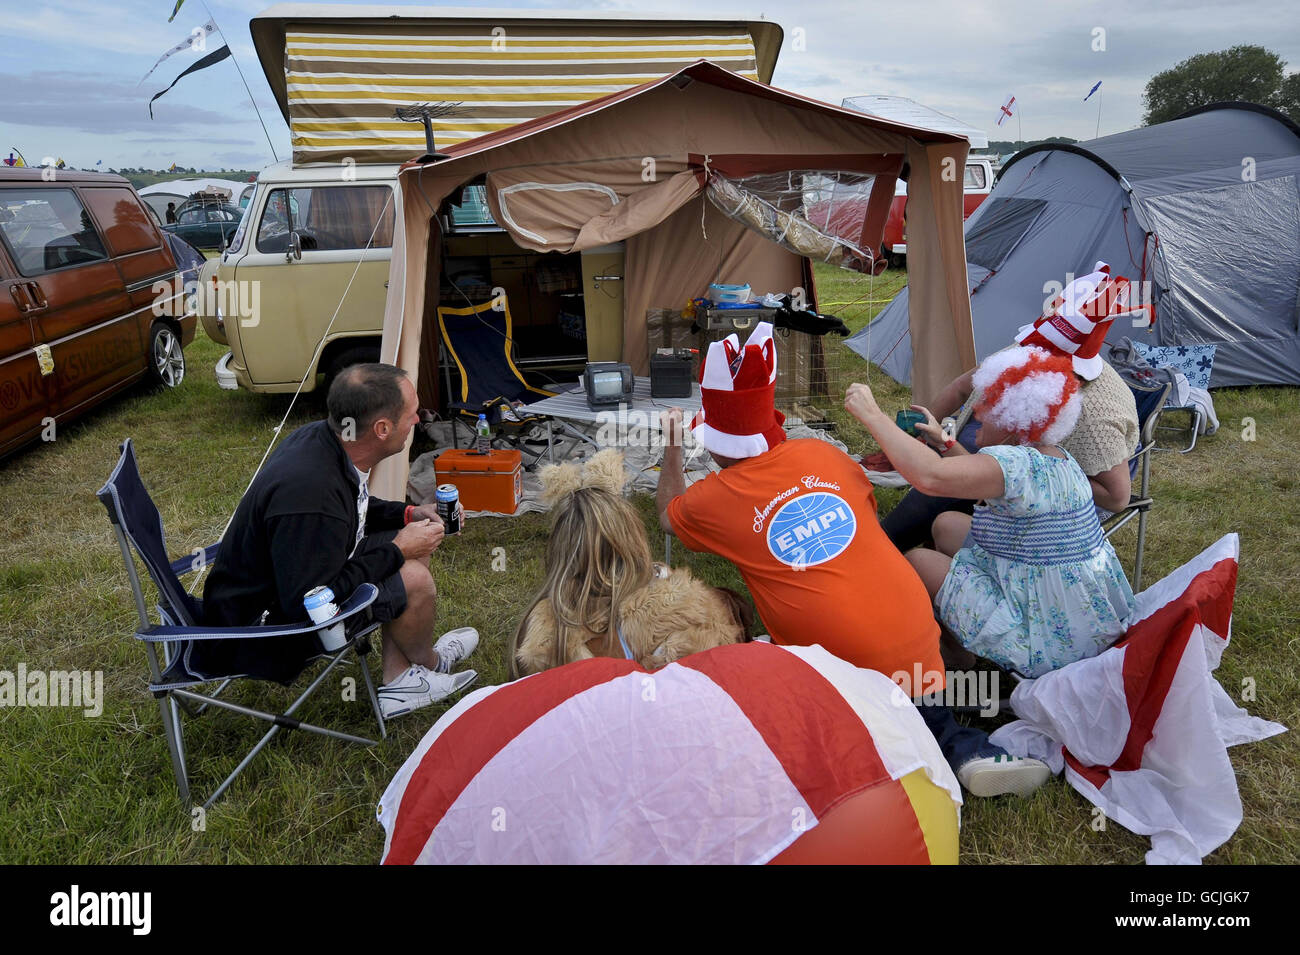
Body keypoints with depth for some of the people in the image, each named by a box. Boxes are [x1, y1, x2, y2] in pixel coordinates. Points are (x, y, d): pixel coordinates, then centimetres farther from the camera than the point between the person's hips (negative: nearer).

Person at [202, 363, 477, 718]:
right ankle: (428, 662, 13)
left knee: (415, 544, 7)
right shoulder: (310, 491, -37)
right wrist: (396, 551, -23)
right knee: (411, 579, -21)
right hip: (260, 624, -10)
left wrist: (409, 515, 3)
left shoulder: (322, 436, -7)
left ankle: (398, 683, 11)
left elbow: (351, 509, 15)